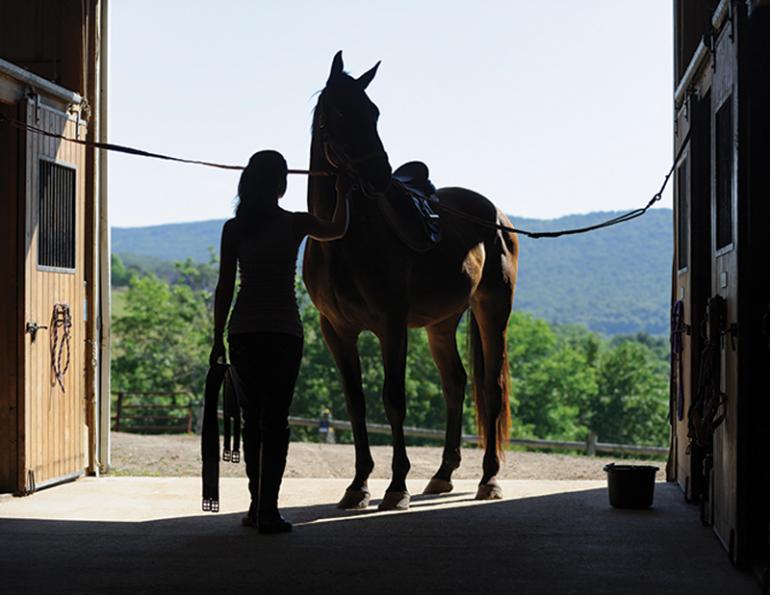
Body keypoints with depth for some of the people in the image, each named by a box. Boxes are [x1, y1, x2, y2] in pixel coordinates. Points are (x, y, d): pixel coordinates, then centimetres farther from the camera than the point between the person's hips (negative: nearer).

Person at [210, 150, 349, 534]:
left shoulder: (234, 228, 1)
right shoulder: (295, 224, -2)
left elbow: (224, 288, 1)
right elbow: (338, 229, 18)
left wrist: (218, 340, 8)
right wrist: (342, 193, 36)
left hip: (243, 331, 2)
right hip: (284, 331, -2)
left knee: (252, 419, 12)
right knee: (275, 419, 0)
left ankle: (258, 506, 17)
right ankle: (267, 510, -5)